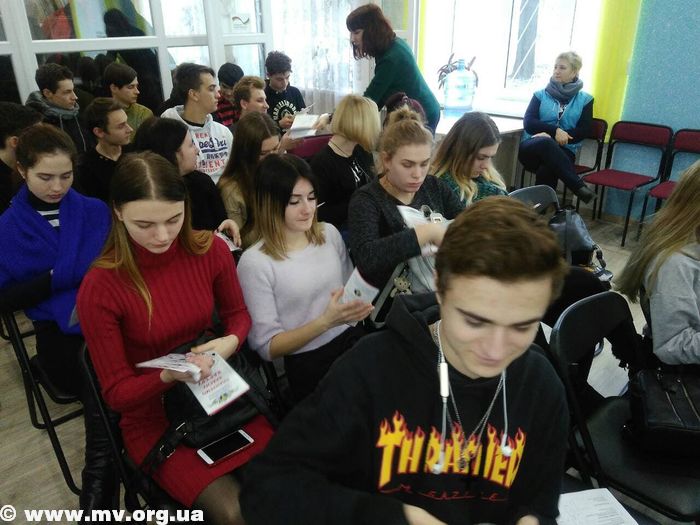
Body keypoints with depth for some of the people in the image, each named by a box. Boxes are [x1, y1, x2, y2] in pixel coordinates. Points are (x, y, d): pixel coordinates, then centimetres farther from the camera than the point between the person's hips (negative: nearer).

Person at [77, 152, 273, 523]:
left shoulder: (211, 250, -12)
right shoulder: (100, 288, -20)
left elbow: (237, 313, 5)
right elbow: (117, 393, -12)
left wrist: (231, 341, -17)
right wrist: (168, 376, -32)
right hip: (154, 417, -3)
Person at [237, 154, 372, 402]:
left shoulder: (329, 233, 6)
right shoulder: (255, 261, -11)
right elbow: (267, 346, -10)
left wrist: (360, 304, -3)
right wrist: (326, 321, -21)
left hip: (354, 339, 5)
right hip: (308, 365, -5)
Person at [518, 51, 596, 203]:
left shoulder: (585, 99, 13)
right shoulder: (540, 94, 14)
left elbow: (584, 130, 2)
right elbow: (528, 123, 1)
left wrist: (556, 136, -13)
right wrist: (555, 130, -16)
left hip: (563, 151, -1)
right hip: (532, 148, 1)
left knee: (546, 171, -37)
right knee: (545, 143, -38)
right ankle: (579, 187, -37)